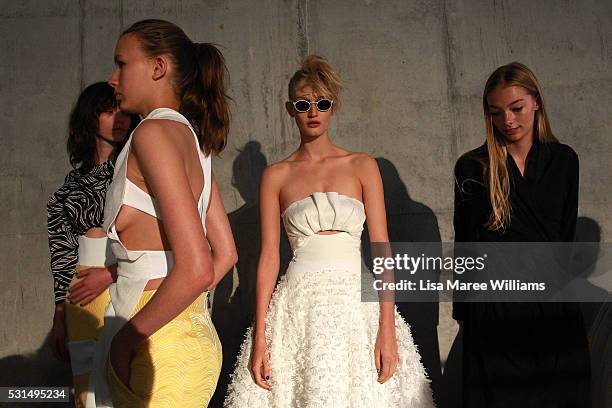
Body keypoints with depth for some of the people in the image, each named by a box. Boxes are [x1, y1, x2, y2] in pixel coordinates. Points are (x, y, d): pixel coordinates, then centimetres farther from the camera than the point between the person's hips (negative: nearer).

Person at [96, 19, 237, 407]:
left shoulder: (154, 132, -16)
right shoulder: (191, 139, 10)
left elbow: (196, 270, -24)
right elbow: (225, 253, 14)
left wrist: (129, 335, -13)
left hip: (161, 346, -8)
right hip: (194, 330, 8)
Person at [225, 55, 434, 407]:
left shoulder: (362, 166, 5)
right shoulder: (276, 176, 7)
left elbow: (381, 249, -1)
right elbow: (269, 256, 2)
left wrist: (387, 330, -9)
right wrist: (259, 336, -4)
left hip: (357, 299, 0)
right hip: (299, 305, 0)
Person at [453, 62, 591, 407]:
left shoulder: (564, 160, 6)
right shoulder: (472, 167, -2)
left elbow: (565, 236, 10)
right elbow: (465, 245, 1)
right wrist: (464, 309, 3)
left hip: (555, 306, 3)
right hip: (494, 309, -2)